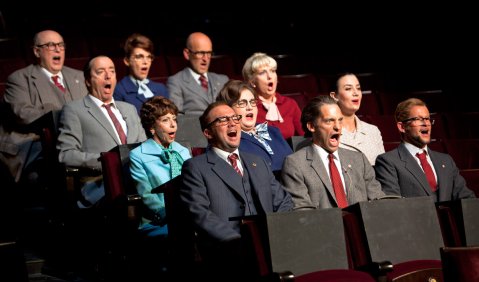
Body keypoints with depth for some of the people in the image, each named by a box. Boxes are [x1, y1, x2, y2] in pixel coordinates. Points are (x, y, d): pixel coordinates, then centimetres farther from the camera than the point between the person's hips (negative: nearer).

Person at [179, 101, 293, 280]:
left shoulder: (259, 163, 27)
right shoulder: (195, 167, 8)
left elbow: (283, 202, 21)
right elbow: (200, 215, -5)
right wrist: (239, 243, -18)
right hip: (228, 253, -6)